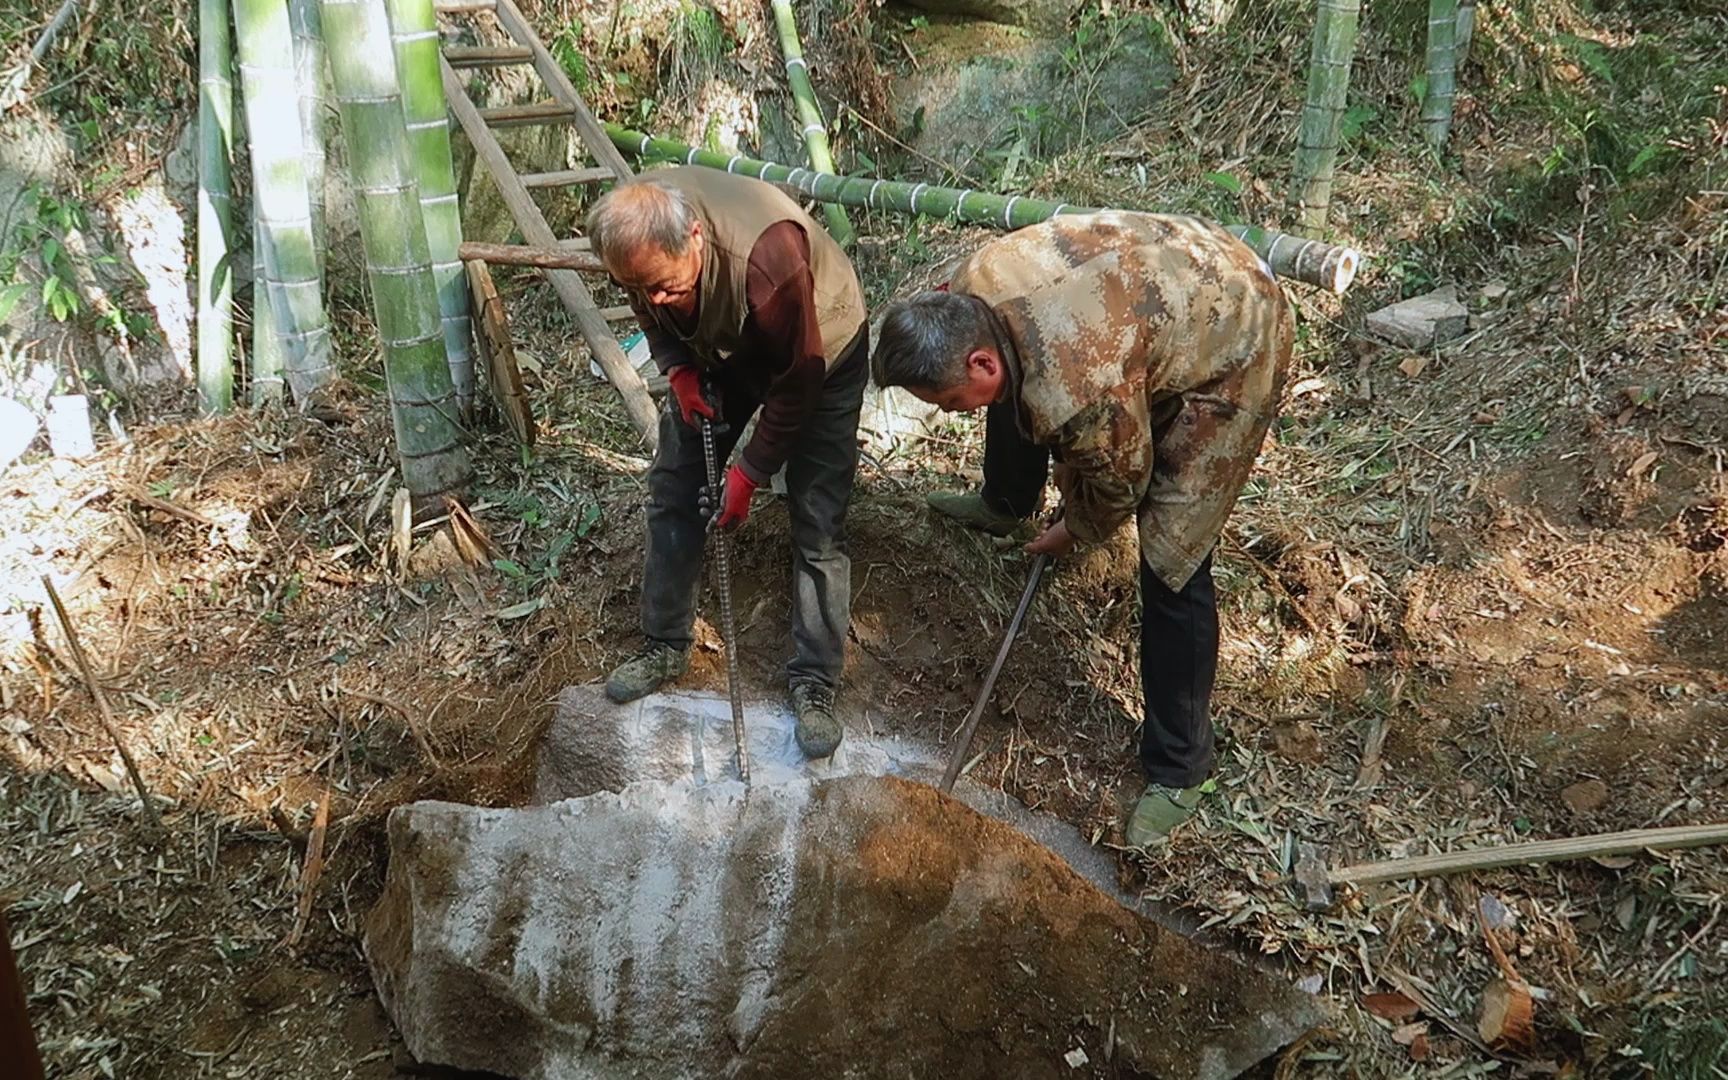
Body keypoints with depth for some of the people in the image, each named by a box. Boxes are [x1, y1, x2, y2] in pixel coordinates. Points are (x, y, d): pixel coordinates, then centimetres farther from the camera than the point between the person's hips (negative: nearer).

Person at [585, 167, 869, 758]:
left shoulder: (767, 257, -43)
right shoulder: (636, 233, -26)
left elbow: (798, 380, -28)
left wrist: (751, 470, -20)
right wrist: (677, 368, -19)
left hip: (820, 351, -5)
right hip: (717, 349, 6)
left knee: (818, 524, -9)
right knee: (673, 492, 4)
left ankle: (815, 683, 2)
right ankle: (664, 646, 20)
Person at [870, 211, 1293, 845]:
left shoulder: (1075, 392, -41)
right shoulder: (966, 292, -18)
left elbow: (1120, 484, -19)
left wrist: (1073, 532, 1)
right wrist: (1069, 479, 12)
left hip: (1229, 353, -8)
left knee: (1171, 564, -11)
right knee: (1015, 395, 24)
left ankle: (1177, 770, 3)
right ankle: (1006, 505, 55)